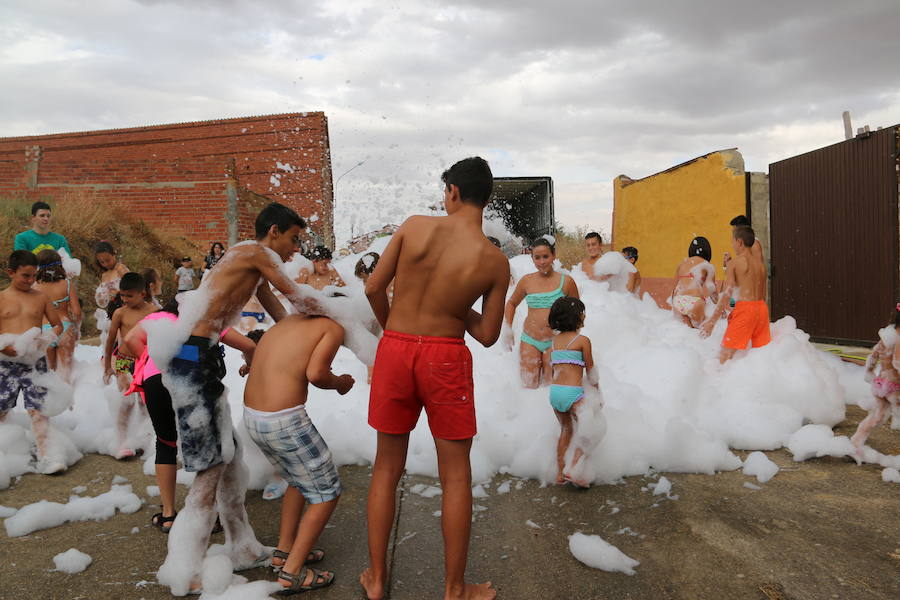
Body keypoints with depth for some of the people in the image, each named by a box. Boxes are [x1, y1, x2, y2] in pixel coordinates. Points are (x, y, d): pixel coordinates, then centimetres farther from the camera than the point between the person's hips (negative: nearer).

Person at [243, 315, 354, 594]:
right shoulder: (334, 328, -4)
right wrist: (340, 383, 2)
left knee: (300, 481, 28)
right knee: (327, 493, 9)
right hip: (284, 422, -8)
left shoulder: (290, 320, 17)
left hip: (251, 417, 8)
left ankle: (284, 550, 34)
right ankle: (292, 571, 11)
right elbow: (315, 374, -17)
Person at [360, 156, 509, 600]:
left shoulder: (413, 226, -7)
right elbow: (488, 335, -3)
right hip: (445, 359, -2)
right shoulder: (495, 262, -9)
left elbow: (373, 288, -2)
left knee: (386, 468, 17)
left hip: (394, 349, 2)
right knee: (456, 476, 12)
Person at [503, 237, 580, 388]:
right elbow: (512, 303, 19)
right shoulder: (527, 281, 4)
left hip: (554, 342, -1)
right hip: (529, 340, 2)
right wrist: (508, 328, 8)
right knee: (529, 386, 2)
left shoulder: (566, 281, -2)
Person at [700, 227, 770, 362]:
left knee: (725, 354, -4)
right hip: (762, 307, 7)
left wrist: (711, 321, -10)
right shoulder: (760, 265, 14)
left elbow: (726, 295, -11)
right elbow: (763, 295, 18)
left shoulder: (735, 262, -5)